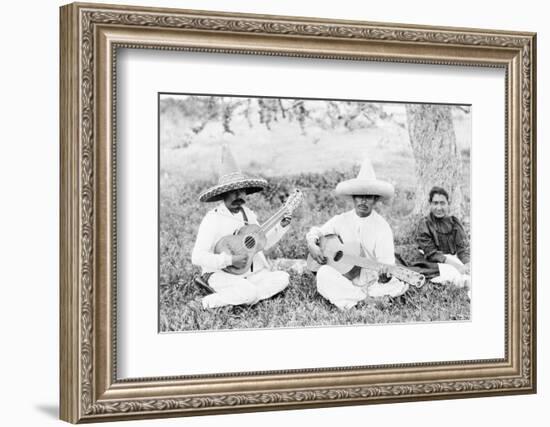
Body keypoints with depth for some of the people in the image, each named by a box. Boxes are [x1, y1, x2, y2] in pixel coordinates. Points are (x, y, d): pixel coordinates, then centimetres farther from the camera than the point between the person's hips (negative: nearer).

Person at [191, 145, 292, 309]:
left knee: (282, 278, -14)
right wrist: (230, 260, -25)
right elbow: (197, 257, -19)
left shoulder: (248, 214, 9)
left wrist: (281, 227, 5)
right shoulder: (213, 219, -13)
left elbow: (262, 243, 18)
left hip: (250, 273, 8)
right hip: (221, 274, -8)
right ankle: (211, 302, -13)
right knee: (250, 293, -34)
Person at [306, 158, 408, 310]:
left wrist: (384, 276, -37)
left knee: (400, 285, -29)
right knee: (324, 273, -30)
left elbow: (386, 262, -13)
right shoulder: (341, 220, 4)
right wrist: (312, 245, -8)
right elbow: (315, 232, 16)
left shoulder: (382, 227, -6)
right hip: (343, 279, 2)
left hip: (373, 282, -1)